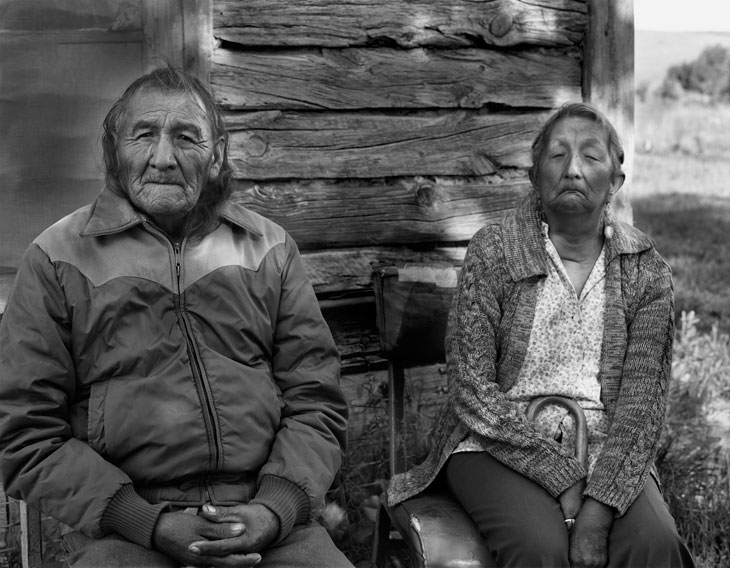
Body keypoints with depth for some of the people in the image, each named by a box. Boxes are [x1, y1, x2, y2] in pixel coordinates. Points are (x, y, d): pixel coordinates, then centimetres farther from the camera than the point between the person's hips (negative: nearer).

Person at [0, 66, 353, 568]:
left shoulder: (270, 248, 12)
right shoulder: (57, 259, 4)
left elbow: (316, 403, 10)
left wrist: (275, 509, -8)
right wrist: (149, 524, -9)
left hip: (266, 513, 2)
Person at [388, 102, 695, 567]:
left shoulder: (646, 272, 3)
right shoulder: (492, 252, -3)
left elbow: (643, 401, -5)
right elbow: (472, 390, -9)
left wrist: (599, 507, -20)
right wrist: (562, 480, -17)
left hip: (605, 449, 2)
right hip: (500, 446, -2)